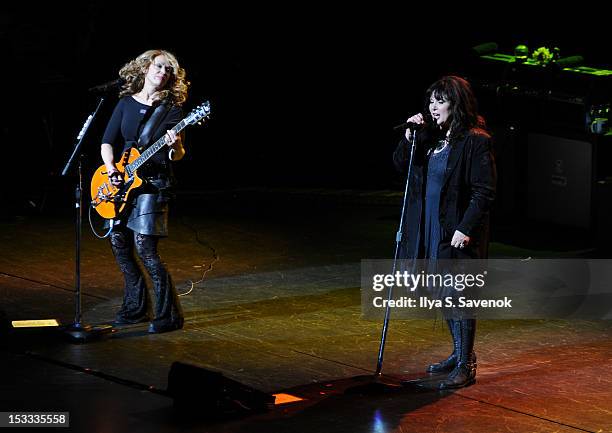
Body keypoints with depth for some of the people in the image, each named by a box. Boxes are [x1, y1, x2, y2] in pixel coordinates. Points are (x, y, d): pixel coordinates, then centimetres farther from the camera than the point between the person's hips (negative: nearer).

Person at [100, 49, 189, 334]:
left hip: (153, 183, -5)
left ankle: (168, 315, -8)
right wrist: (111, 168, -9)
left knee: (145, 247, -14)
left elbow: (177, 156, -3)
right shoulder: (126, 103, 9)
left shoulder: (171, 108, 0)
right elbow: (108, 141, 8)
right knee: (119, 243, 7)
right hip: (122, 182, 5)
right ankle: (136, 308, 22)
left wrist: (175, 147, -26)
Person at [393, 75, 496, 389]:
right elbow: (400, 164, 17)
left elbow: (484, 192, -16)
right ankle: (459, 353, 32)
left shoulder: (476, 141, -14)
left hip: (458, 233, -8)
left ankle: (466, 366, 4)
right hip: (431, 229, 8)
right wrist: (409, 137, 0)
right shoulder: (431, 138, 8)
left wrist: (466, 228, -21)